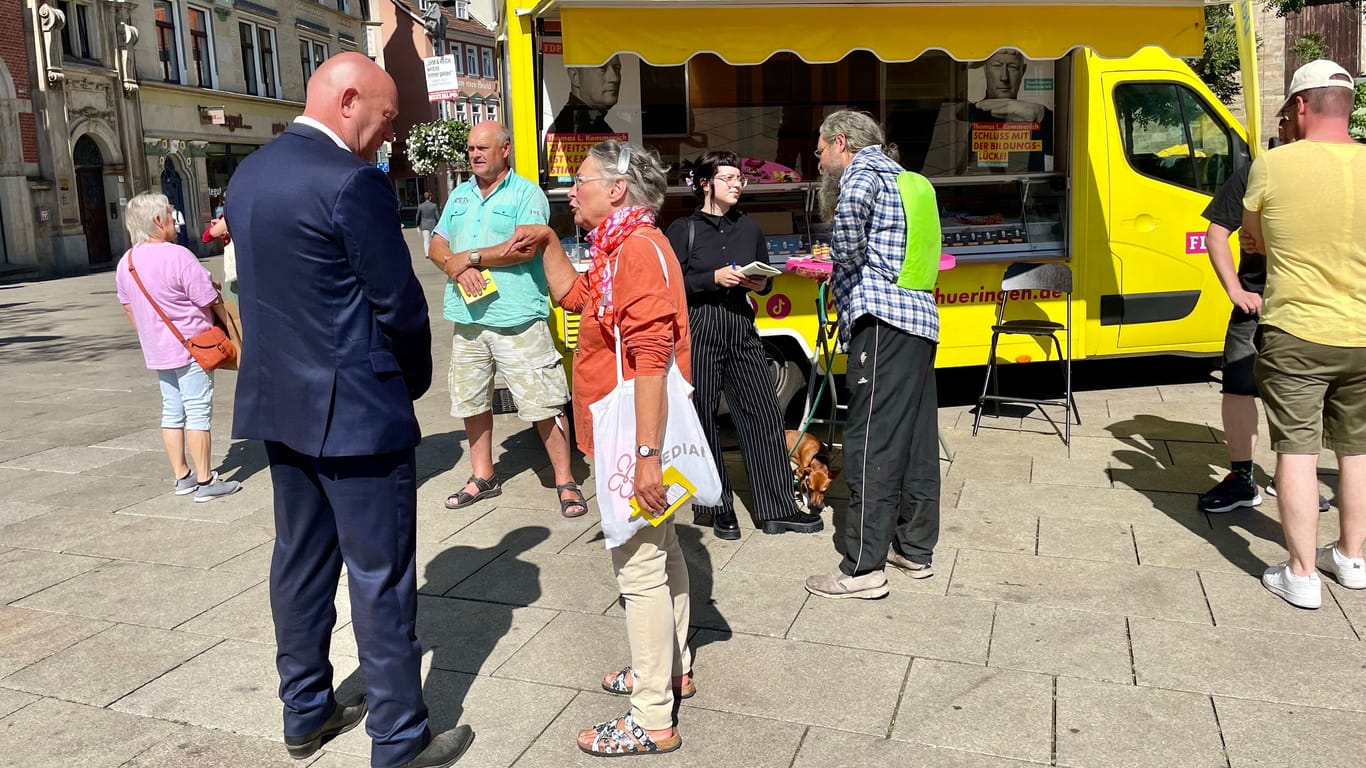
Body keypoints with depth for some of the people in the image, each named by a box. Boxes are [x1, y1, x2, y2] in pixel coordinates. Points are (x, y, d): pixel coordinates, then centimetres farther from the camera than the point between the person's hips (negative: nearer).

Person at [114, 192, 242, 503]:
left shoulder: (126, 263, 6)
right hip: (191, 347, -8)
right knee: (198, 413, -3)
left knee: (172, 413, 13)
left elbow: (129, 308, 15)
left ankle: (182, 476, 21)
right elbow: (210, 301, -15)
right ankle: (205, 481, 2)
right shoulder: (178, 256, -19)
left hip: (157, 350, 8)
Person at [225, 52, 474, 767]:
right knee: (381, 579, 2)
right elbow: (400, 304, -16)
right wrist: (415, 380, 2)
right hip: (355, 411, -9)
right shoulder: (353, 181, -19)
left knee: (300, 561, 18)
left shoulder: (248, 173, 8)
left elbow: (263, 286, 13)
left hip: (277, 401, 9)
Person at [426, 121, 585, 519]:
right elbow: (436, 247, 10)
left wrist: (470, 256, -11)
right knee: (472, 400, 14)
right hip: (468, 318, 6)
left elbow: (525, 248, -17)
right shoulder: (459, 196, 16)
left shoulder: (527, 194, -3)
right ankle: (482, 477, 30)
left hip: (517, 318, -6)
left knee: (543, 403, -5)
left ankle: (566, 481, 6)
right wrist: (459, 268, -11)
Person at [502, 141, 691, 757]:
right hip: (633, 437, 11)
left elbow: (651, 359, -27)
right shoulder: (619, 249, 15)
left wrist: (646, 454, -29)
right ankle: (672, 668, 37)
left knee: (640, 567, -4)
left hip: (634, 439, -11)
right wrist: (548, 243, 16)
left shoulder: (639, 249, -19)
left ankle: (652, 722, 8)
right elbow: (571, 296, 29)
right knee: (660, 551, 20)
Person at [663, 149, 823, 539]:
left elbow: (764, 276, 23)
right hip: (698, 330, -4)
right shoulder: (683, 230, -1)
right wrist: (714, 278, -17)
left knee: (764, 413, 1)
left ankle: (778, 509, 9)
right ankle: (716, 507, 16)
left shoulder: (749, 228, 14)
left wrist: (760, 283, 1)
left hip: (742, 329, 4)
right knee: (701, 416, 2)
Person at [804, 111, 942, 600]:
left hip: (883, 323, -10)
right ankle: (917, 551, 21)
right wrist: (848, 257, 25)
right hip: (920, 321, 10)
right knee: (916, 442, 12)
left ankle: (863, 569, -6)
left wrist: (845, 257, -14)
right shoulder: (896, 175, 26)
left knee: (871, 444, -9)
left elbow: (851, 205, -28)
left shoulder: (863, 169, -3)